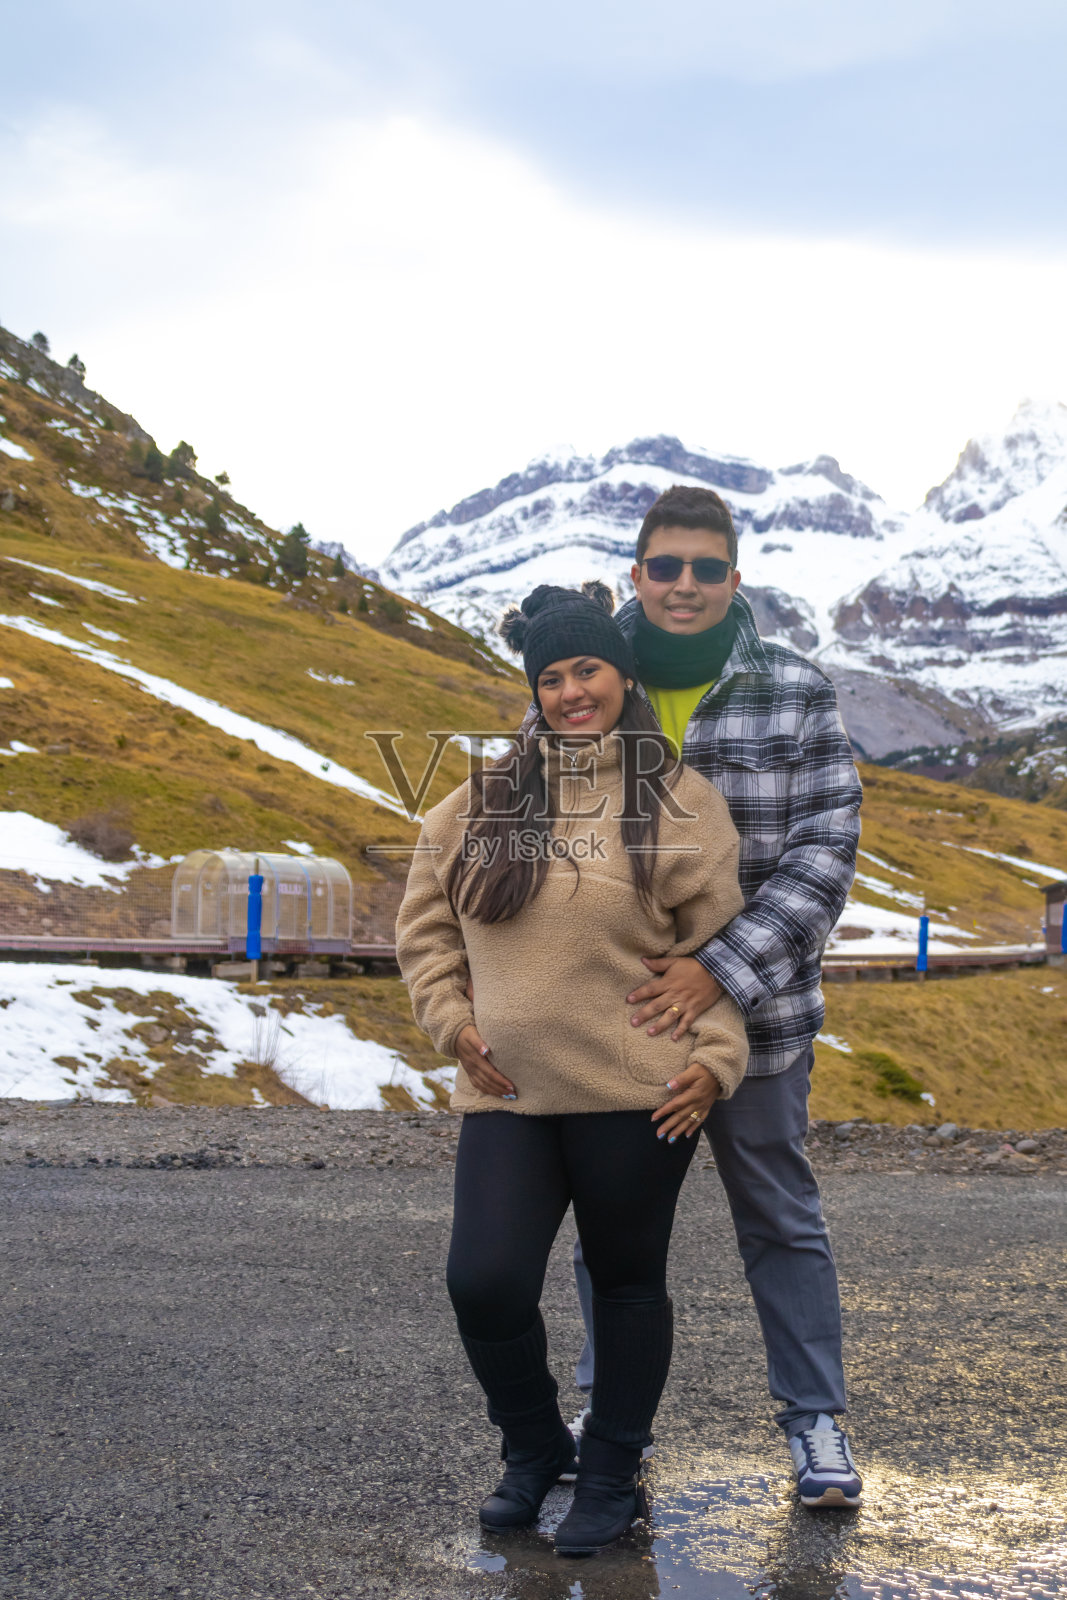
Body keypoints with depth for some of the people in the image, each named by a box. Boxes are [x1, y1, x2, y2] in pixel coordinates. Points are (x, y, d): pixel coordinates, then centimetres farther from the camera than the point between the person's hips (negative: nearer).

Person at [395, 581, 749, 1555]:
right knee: (485, 1285, -6)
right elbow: (425, 924, 15)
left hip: (633, 1097, -2)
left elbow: (714, 945, 1)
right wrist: (454, 1024, 3)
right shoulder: (483, 798, 8)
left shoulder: (680, 802, 0)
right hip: (506, 1095, 2)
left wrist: (715, 1060, -8)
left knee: (627, 1283, 11)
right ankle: (533, 1449, 22)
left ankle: (612, 1475, 30)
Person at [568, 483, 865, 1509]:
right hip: (612, 1007, 1)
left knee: (780, 1217, 13)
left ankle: (815, 1419, 28)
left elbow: (823, 855, -11)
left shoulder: (798, 696, -6)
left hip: (756, 1011, -1)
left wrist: (721, 970, -23)